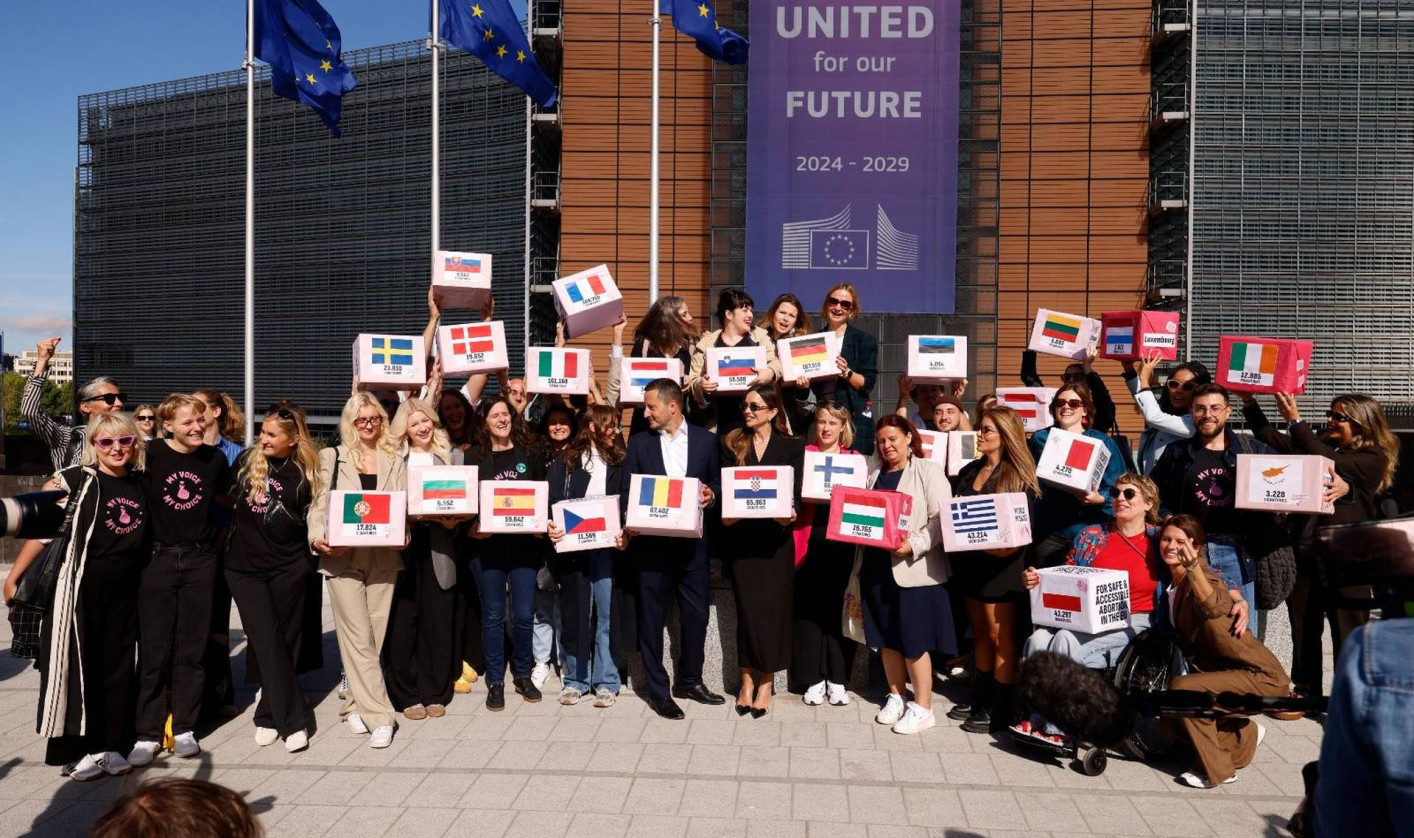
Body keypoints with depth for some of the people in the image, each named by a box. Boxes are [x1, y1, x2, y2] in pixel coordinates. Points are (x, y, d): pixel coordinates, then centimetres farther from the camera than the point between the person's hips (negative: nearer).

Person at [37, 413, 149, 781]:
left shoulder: (141, 486, 7)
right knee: (80, 665, 3)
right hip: (81, 588, -4)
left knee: (119, 668, 9)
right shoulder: (76, 481, -6)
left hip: (125, 590, 4)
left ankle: (113, 747, 20)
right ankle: (79, 751, 15)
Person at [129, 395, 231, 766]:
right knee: (154, 650, 2)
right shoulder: (151, 454, -6)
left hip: (200, 561, 2)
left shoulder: (215, 458, 3)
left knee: (192, 649, 7)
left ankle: (184, 728, 17)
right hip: (158, 559, -2)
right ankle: (148, 733, 12)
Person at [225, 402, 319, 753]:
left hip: (288, 569, 0)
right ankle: (292, 722, -3)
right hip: (245, 567, 1)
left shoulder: (304, 473, -2)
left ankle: (269, 715, 21)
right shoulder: (247, 461, 1)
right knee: (267, 642, -7)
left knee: (284, 643, 6)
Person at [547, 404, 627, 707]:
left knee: (607, 614, 1)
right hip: (571, 546, -1)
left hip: (606, 546, 1)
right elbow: (552, 500, 2)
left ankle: (606, 682, 11)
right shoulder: (565, 461, 6)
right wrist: (551, 526, -17)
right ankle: (575, 679, 18)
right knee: (574, 613, 6)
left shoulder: (618, 463, 11)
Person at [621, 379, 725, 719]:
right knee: (652, 618, 5)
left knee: (697, 614, 7)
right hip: (651, 542, -1)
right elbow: (628, 490, 5)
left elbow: (716, 483, 11)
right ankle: (657, 689, 17)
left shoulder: (705, 440, 5)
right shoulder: (639, 442, 5)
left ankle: (689, 681, 27)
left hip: (692, 541, 1)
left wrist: (711, 495, -11)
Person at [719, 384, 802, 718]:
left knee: (772, 606, 1)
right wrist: (725, 515, -12)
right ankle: (747, 681, 12)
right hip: (741, 535, 1)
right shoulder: (731, 444, 8)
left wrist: (789, 514, -17)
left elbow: (795, 491, 2)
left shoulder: (791, 447, 5)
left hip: (775, 535, -1)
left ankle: (766, 683, 11)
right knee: (747, 606, 2)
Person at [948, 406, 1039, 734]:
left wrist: (1006, 546, -25)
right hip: (969, 562, 6)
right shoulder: (968, 471, 10)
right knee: (980, 634, 16)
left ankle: (999, 710, 10)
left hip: (1000, 564, -6)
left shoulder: (1018, 477, -8)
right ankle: (979, 698, 26)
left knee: (1000, 637, 2)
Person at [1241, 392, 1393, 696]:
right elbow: (1271, 438, 8)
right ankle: (1305, 692, 25)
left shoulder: (1373, 458, -5)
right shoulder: (1321, 445, 11)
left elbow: (1329, 463, -22)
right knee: (1303, 628, 13)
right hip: (1306, 553, 6)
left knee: (1348, 635, 3)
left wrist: (1296, 420, -22)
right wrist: (1249, 402, -3)